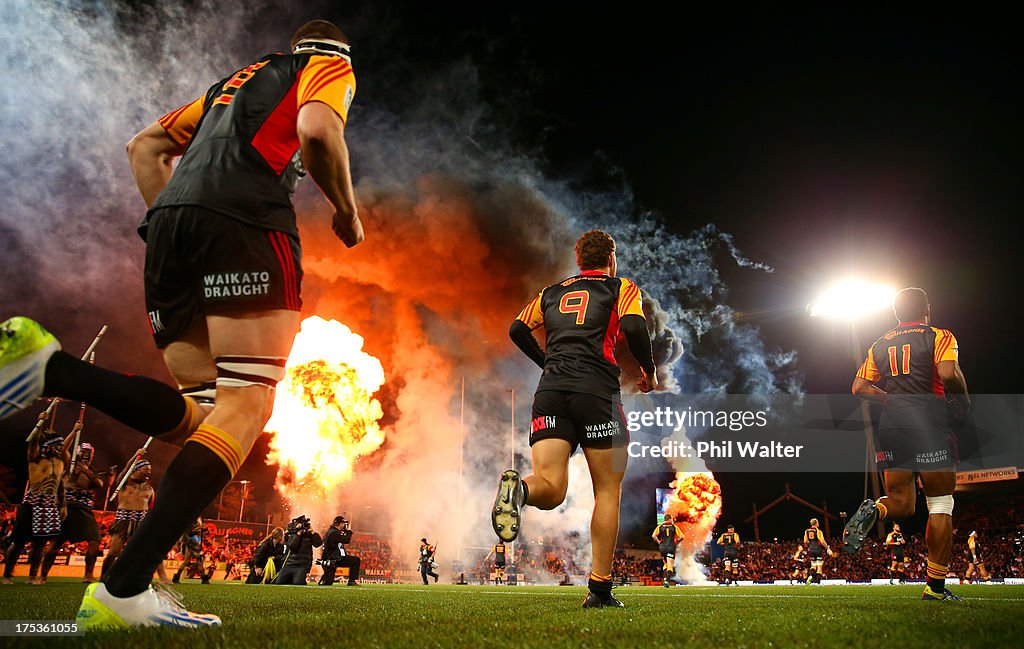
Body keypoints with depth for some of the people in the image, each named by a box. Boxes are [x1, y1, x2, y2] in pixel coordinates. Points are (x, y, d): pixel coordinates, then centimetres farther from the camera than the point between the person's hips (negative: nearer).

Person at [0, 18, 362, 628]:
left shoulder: (233, 81, 38)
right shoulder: (331, 64, 18)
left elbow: (145, 146, 31)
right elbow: (317, 128, -7)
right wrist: (347, 212, 5)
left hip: (171, 221, 8)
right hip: (245, 219, -7)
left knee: (198, 416, 6)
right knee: (247, 402, -12)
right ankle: (122, 591, -22)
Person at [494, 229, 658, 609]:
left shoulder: (552, 292, 25)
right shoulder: (622, 288, 13)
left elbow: (517, 330, 20)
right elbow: (633, 327, -6)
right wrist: (649, 371, 9)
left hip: (550, 392, 3)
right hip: (597, 391, -3)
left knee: (551, 489, -4)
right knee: (607, 491, 8)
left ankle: (518, 488, -40)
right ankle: (599, 589, 4)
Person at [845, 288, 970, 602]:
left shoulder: (880, 345, 15)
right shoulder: (939, 337, 0)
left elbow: (859, 388, 12)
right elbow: (949, 374, -18)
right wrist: (962, 399, 0)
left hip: (891, 424, 5)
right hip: (929, 425, -4)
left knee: (901, 503, 13)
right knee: (940, 505, 5)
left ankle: (874, 510, -23)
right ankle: (935, 587, 5)